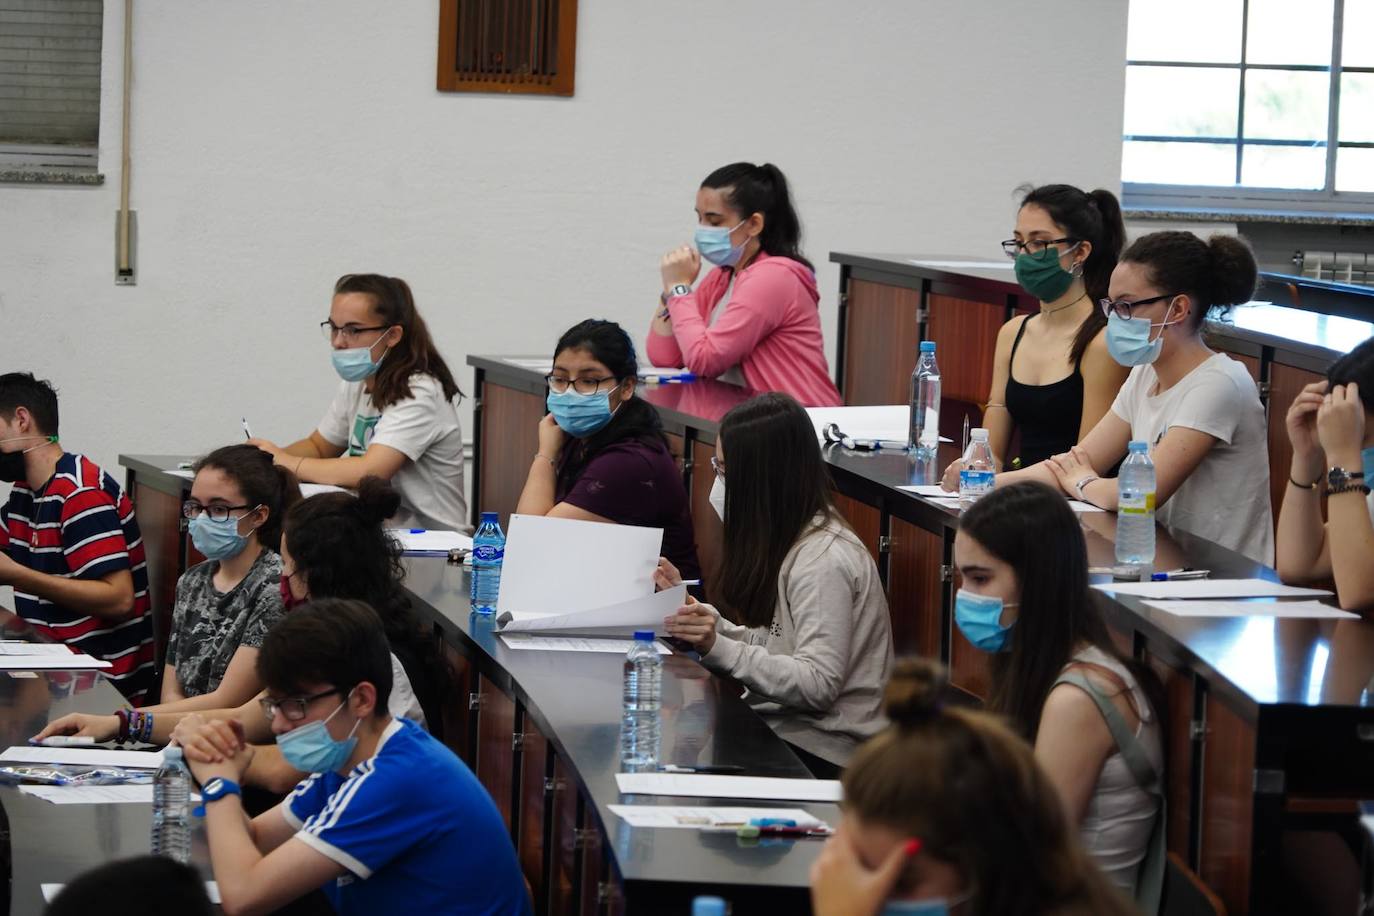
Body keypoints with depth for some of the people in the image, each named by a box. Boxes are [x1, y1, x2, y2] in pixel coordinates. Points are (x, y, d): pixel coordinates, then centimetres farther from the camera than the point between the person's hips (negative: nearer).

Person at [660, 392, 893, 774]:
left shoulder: (823, 560, -19)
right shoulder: (788, 541, 11)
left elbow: (818, 685, -23)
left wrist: (720, 649, -30)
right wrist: (690, 608, 9)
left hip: (822, 752, -9)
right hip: (784, 724, 9)